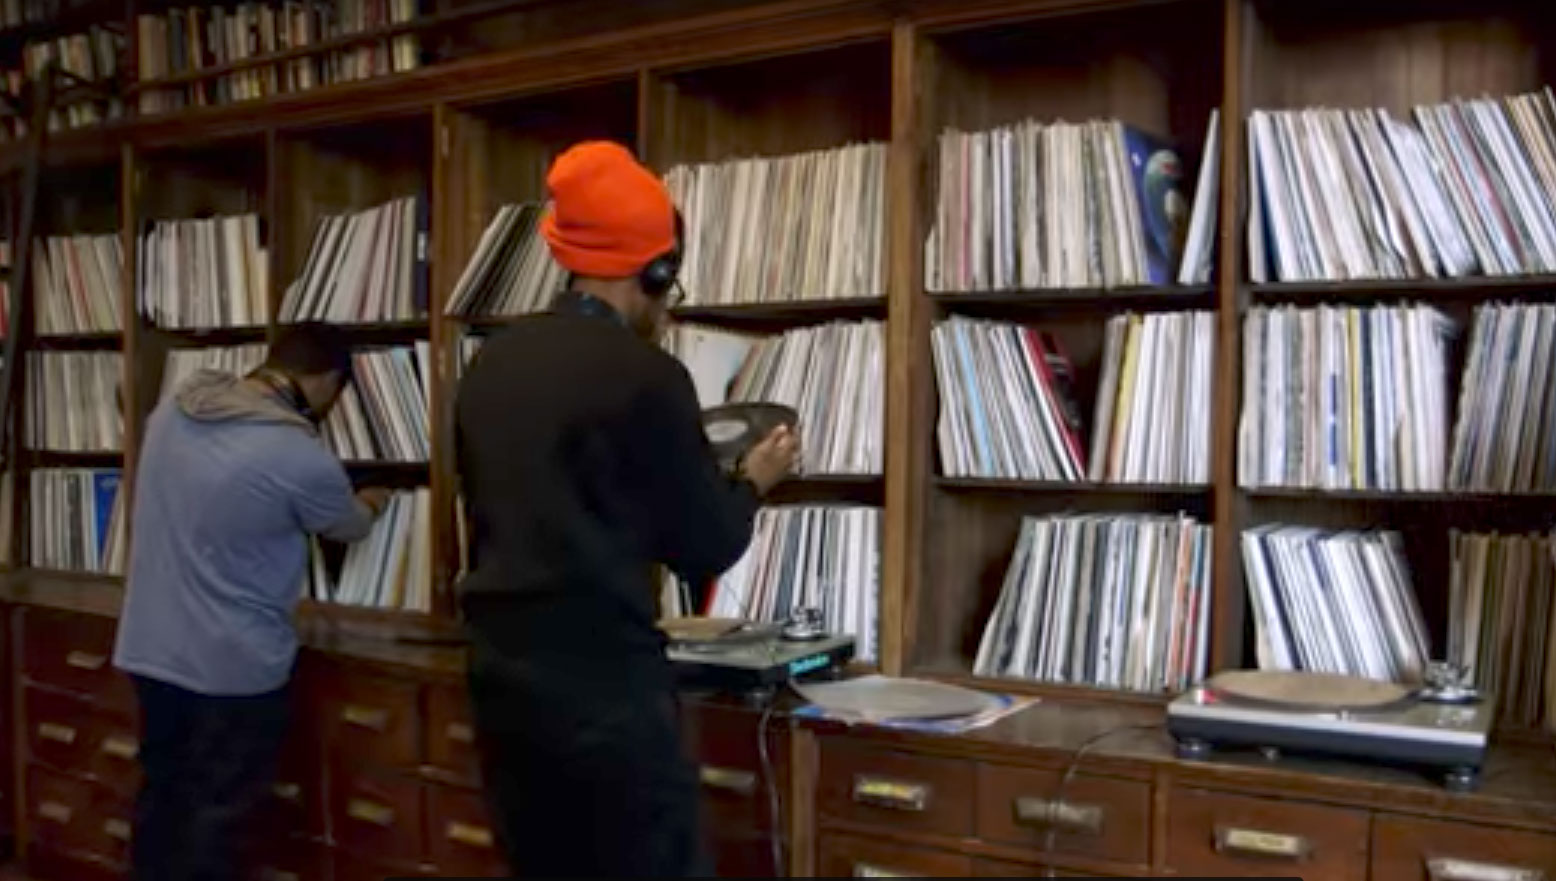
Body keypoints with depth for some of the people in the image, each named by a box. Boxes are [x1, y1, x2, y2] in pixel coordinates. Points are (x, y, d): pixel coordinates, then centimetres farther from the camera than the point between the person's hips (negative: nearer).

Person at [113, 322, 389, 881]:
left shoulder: (174, 408, -1)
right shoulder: (302, 458, -20)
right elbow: (350, 527, 1)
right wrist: (371, 504, 25)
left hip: (149, 652, 7)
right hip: (233, 668, -7)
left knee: (161, 802, 21)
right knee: (217, 820, 8)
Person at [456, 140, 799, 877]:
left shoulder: (489, 364, 7)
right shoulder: (644, 374, -13)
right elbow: (705, 549, -6)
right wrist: (752, 481, 14)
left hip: (501, 676, 7)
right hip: (602, 685, -7)